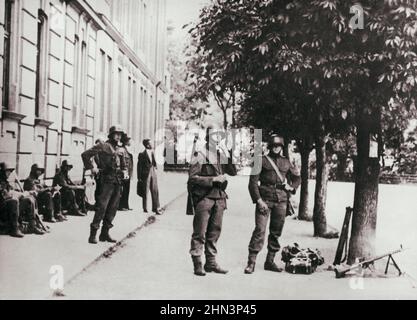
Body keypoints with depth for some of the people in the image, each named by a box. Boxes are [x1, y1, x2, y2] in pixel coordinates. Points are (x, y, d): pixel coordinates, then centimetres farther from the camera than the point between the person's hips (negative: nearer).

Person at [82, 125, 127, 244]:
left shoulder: (119, 150, 17)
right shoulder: (103, 147, -4)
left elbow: (123, 165, 30)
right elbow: (85, 154, -7)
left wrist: (124, 172, 10)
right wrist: (91, 168, -10)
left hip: (118, 182, 7)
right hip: (107, 181, -7)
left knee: (113, 208, 8)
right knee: (102, 207, -11)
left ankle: (105, 233, 16)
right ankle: (93, 234, -7)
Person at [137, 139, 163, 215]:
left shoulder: (152, 152, 12)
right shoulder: (142, 155, -5)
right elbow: (139, 166, -5)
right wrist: (139, 177, -8)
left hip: (153, 174, 5)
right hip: (145, 174, -5)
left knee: (155, 191, 3)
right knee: (145, 192, 3)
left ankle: (156, 208, 7)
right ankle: (145, 208, 13)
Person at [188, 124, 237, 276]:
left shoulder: (223, 153, 12)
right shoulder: (199, 155, -6)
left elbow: (233, 172, 6)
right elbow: (193, 178, -11)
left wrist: (231, 155, -8)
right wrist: (213, 179, -15)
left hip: (219, 197, 6)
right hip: (203, 197, -6)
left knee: (215, 231, 11)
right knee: (200, 232, -2)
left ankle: (211, 262, 21)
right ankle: (197, 264, 5)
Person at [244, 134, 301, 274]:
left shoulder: (286, 162, 14)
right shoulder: (262, 160, 1)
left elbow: (297, 178, 28)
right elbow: (253, 182, -4)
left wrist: (291, 187, 7)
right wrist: (258, 200, -13)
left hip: (281, 200, 5)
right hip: (265, 199, -4)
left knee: (276, 231, 8)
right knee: (260, 230, -12)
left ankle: (270, 261, 19)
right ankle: (251, 262, -8)